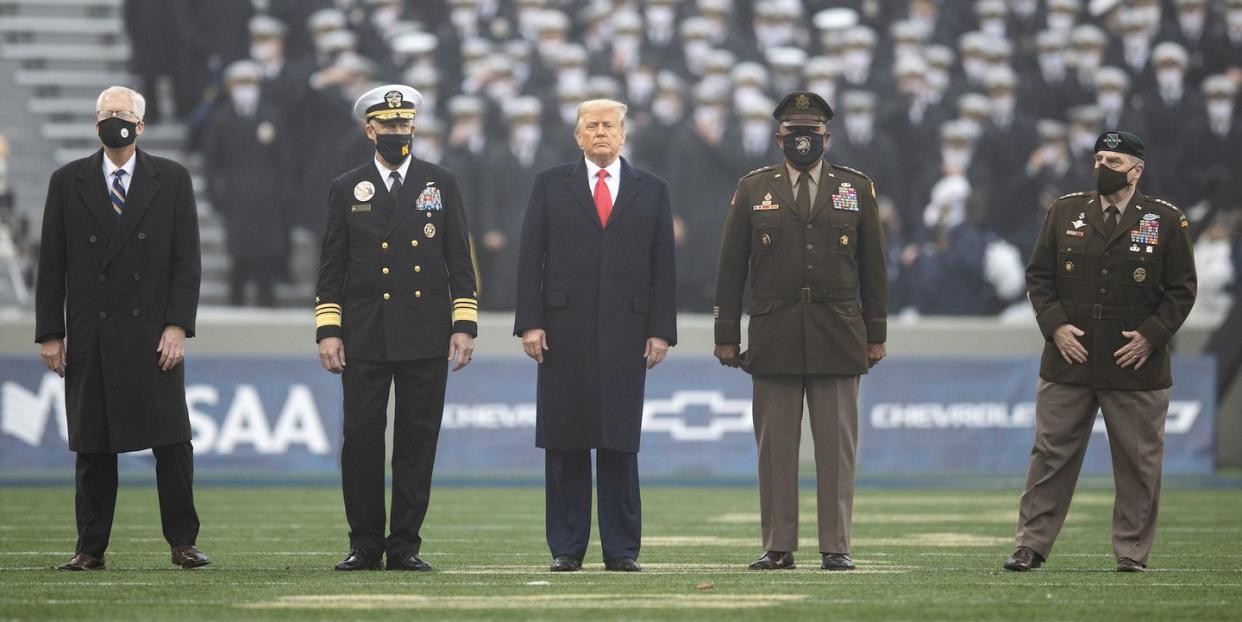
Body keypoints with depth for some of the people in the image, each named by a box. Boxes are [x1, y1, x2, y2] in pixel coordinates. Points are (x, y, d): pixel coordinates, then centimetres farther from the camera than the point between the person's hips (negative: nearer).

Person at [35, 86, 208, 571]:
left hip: (154, 332, -1)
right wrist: (50, 333, 1)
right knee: (92, 445, 3)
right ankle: (90, 549, 7)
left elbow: (186, 260, 3)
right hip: (89, 335, 1)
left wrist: (178, 326, -7)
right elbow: (52, 264, 7)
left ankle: (183, 543, 3)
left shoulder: (172, 180, 6)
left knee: (172, 440, -4)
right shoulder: (68, 182, 8)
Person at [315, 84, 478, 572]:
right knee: (362, 440, -2)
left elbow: (459, 260, 8)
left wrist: (464, 326, 0)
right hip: (364, 339, 0)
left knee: (418, 442, 0)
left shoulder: (441, 184, 9)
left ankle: (405, 545, 6)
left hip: (425, 338, 0)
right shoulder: (347, 190, 8)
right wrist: (327, 331, -1)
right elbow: (331, 268, 8)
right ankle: (365, 545, 6)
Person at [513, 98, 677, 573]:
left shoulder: (651, 191, 11)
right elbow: (530, 258, 4)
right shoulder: (550, 185, 9)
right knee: (565, 443, 0)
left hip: (625, 333, 0)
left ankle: (621, 549, 4)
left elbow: (663, 267, 8)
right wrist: (529, 322, -5)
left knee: (620, 443, -1)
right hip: (564, 333, 0)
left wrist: (661, 330, 0)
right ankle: (566, 548, 5)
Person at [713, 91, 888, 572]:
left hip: (838, 338, 0)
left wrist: (876, 333, 7)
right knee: (775, 447, 0)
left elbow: (873, 267, 11)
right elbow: (731, 267, 8)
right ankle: (778, 547, 4)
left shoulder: (857, 189, 10)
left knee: (836, 446, -1)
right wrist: (727, 334, 3)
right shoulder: (753, 189, 9)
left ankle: (836, 547, 3)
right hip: (774, 339, 0)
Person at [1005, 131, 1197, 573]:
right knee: (1051, 455, 3)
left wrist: (1151, 335, -8)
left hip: (1136, 366, -1)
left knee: (1138, 463, 3)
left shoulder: (1166, 221, 2)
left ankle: (1132, 552, 12)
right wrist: (1055, 325, -5)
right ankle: (1031, 545, 8)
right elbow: (1038, 275, 9)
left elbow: (1182, 289, 3)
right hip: (1069, 359, 1)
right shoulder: (1065, 212, 7)